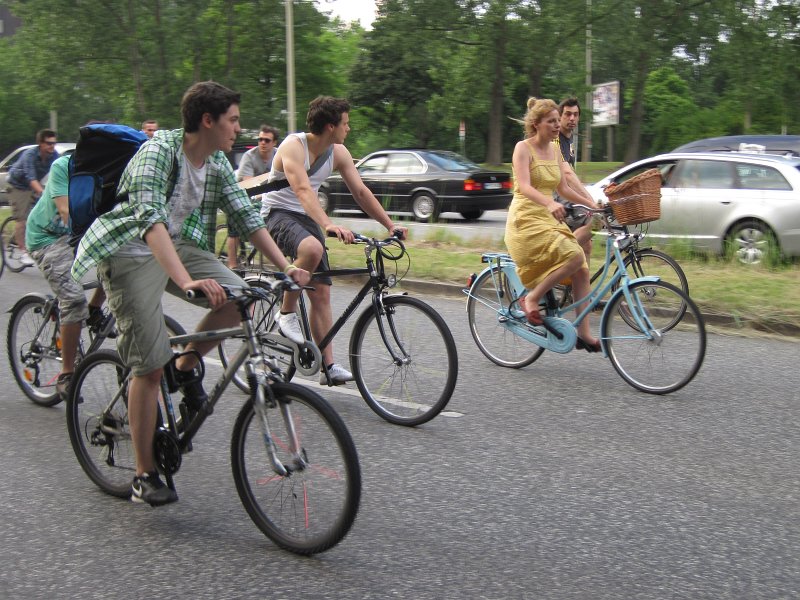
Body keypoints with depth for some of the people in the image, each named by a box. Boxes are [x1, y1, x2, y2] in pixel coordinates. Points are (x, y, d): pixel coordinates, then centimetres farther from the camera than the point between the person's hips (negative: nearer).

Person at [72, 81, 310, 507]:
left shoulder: (217, 163, -1)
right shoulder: (158, 152, -24)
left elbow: (247, 217, 2)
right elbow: (150, 220, -37)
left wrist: (286, 266, -9)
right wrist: (186, 282, -49)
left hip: (178, 244, 7)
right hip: (130, 252, -6)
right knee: (150, 365, -12)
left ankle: (187, 367, 8)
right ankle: (144, 476, 1)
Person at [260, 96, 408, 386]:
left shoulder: (339, 153, 0)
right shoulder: (294, 146, -21)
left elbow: (361, 192, 3)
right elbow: (303, 190, -35)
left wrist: (390, 225, -6)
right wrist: (328, 225, -49)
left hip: (306, 218, 7)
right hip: (277, 213, -7)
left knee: (321, 291, -2)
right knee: (312, 248, -39)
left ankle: (328, 366, 1)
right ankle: (287, 313, -17)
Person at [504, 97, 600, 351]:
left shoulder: (555, 150, 13)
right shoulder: (523, 148, -9)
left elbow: (563, 188, 16)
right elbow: (525, 187, -23)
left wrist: (591, 204, 4)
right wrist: (549, 203, -41)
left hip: (549, 219, 8)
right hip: (525, 220, -8)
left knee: (582, 271, -3)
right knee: (574, 255, -26)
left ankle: (584, 334, 1)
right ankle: (531, 299, -10)